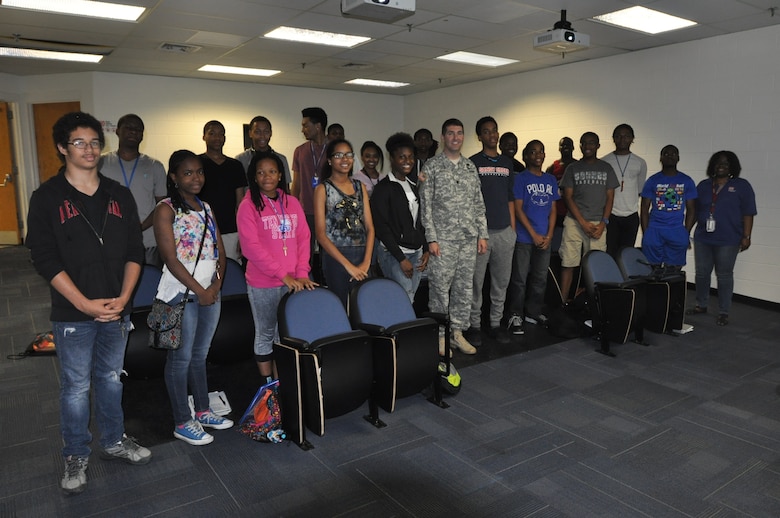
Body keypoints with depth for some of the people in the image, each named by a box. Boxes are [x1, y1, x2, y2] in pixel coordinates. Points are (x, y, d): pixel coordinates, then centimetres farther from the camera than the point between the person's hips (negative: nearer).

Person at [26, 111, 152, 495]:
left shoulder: (119, 195, 5)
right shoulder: (47, 198, -5)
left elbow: (134, 251, 4)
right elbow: (45, 260, -10)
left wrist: (122, 298, -8)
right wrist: (86, 304, -16)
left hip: (117, 309, 3)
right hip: (73, 314, -3)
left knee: (111, 378, 18)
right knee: (76, 386, 9)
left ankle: (114, 441, 35)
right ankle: (76, 456, 27)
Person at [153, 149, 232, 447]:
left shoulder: (206, 208, 12)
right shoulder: (166, 209, -8)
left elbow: (220, 252, 10)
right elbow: (170, 258, -14)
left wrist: (216, 284, -5)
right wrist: (199, 290, -13)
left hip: (210, 291, 6)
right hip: (182, 293, -6)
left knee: (200, 355, 17)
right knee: (181, 358, 3)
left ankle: (203, 411, 29)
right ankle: (182, 423, 15)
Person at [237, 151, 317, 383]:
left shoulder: (292, 203, 8)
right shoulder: (248, 206, -5)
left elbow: (303, 238, 5)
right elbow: (251, 246, -13)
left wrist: (302, 273, -7)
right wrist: (283, 274, -17)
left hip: (293, 282, 4)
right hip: (263, 284, -4)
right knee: (266, 334, 8)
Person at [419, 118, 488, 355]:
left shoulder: (470, 166, 13)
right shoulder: (432, 166, -1)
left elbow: (479, 204, 14)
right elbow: (426, 205, -6)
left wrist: (482, 234, 7)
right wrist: (431, 238, -11)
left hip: (469, 239, 5)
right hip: (443, 238, -5)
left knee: (465, 287, 8)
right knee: (440, 288, -1)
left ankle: (457, 332, 20)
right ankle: (440, 335, 12)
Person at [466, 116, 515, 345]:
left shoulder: (507, 163, 14)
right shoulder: (472, 163, 0)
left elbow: (510, 198, 17)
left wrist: (513, 227, 11)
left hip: (504, 232, 5)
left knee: (501, 281, 9)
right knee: (476, 282, 0)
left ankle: (495, 323, 21)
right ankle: (473, 325, 12)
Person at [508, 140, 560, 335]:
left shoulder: (551, 180, 12)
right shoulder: (521, 178, -3)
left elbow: (553, 209, 11)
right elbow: (518, 209, -7)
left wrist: (549, 235, -1)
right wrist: (534, 235, -10)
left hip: (545, 238, 5)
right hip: (524, 238, -5)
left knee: (540, 278, 10)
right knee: (520, 278, -2)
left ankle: (534, 313, 23)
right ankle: (516, 316, 7)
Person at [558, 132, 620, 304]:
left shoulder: (606, 168, 11)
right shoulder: (573, 168, 7)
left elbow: (610, 198, 9)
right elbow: (568, 197, 1)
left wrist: (603, 223, -5)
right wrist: (583, 222, -8)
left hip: (598, 224, 1)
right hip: (574, 222, -1)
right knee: (568, 263, -3)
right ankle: (563, 301, 3)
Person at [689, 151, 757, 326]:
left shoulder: (742, 186, 1)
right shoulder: (703, 185, 11)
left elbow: (748, 213, -2)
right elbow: (694, 211, 14)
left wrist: (746, 236, -8)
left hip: (728, 241, -3)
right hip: (702, 238, 4)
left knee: (724, 275, 2)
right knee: (702, 273, 10)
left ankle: (723, 312, 9)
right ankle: (701, 305, 24)